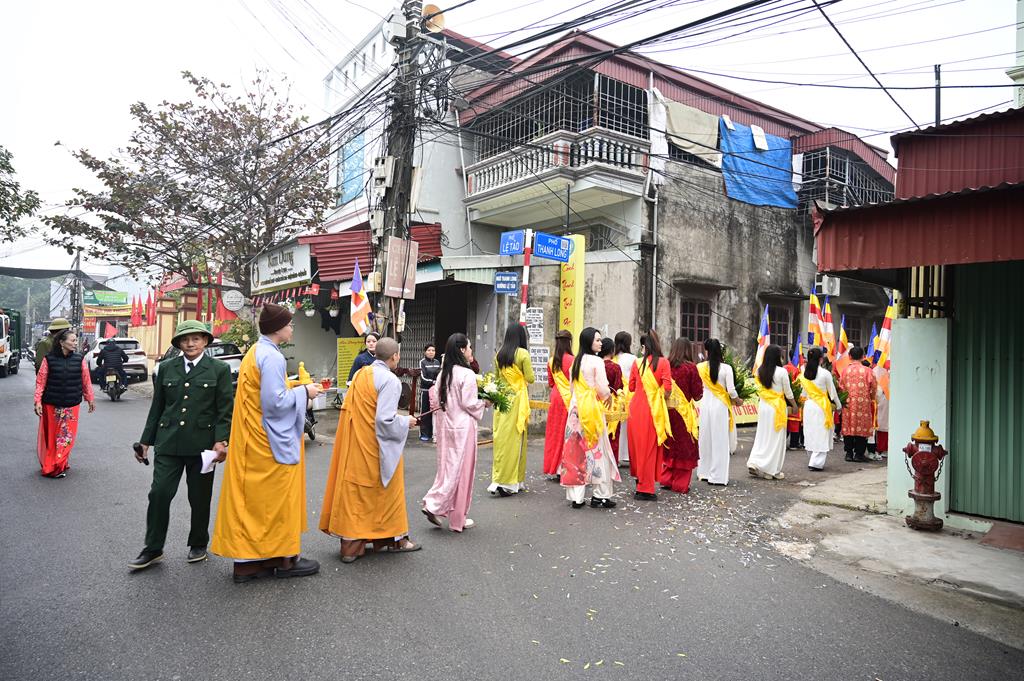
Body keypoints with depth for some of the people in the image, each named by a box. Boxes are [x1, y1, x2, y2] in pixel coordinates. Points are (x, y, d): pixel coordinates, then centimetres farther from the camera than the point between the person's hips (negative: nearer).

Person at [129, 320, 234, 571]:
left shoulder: (219, 369, -2)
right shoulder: (167, 368, 8)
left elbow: (225, 409, -4)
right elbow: (157, 407, 13)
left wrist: (221, 440, -14)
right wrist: (146, 440, 13)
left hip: (201, 444, -2)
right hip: (169, 443, 2)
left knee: (200, 498, 9)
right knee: (159, 494, -2)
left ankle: (198, 544, 27)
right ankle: (153, 549, 15)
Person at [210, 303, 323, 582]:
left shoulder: (255, 352, 12)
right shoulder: (272, 357, -19)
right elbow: (275, 402, -23)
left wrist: (298, 388, 14)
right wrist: (303, 392, -11)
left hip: (252, 440, 9)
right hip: (271, 442, -9)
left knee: (251, 497, 13)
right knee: (274, 498, 3)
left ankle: (247, 559, 21)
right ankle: (282, 558, 15)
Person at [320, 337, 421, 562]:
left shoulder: (360, 374, 5)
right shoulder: (390, 380, -18)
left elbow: (349, 409, 13)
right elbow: (385, 420, -23)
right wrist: (406, 422, -5)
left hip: (353, 445, 7)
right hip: (376, 448, -7)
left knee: (353, 492, 12)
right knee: (385, 491, 10)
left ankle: (351, 545, 19)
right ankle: (392, 540, 22)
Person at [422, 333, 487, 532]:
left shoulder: (443, 373, 6)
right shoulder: (467, 374, -16)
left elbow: (436, 400, 8)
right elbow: (469, 404, -16)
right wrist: (484, 403, 0)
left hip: (445, 425, 7)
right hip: (462, 426, -7)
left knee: (447, 466, 16)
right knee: (461, 470, 3)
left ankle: (433, 504, 11)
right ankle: (457, 519, 9)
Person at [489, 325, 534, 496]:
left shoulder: (499, 354, 6)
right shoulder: (523, 354, -9)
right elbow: (530, 379, -8)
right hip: (517, 399, -5)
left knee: (501, 437, 9)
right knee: (514, 439, 2)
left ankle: (498, 477, 15)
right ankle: (508, 482, 3)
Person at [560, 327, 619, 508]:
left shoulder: (575, 362, 10)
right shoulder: (597, 361, -10)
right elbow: (602, 390, -11)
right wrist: (608, 394, 9)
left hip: (575, 408, 6)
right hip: (591, 408, -6)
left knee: (576, 449, 6)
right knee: (597, 450, 4)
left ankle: (576, 496, 8)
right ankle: (600, 495, 9)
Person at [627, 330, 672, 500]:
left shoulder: (637, 363, 0)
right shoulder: (663, 362, -6)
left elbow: (631, 387, 6)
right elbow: (667, 389, -12)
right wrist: (661, 397, 6)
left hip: (636, 407, 2)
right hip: (653, 410, -2)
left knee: (638, 444, 16)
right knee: (650, 448, 5)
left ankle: (639, 476, 29)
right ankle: (645, 488, 11)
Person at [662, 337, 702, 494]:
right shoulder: (690, 367, -11)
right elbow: (697, 394, -6)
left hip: (667, 410, 4)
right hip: (684, 412, -4)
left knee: (670, 445, 17)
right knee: (685, 447, 8)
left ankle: (667, 479, 21)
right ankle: (680, 485, 13)